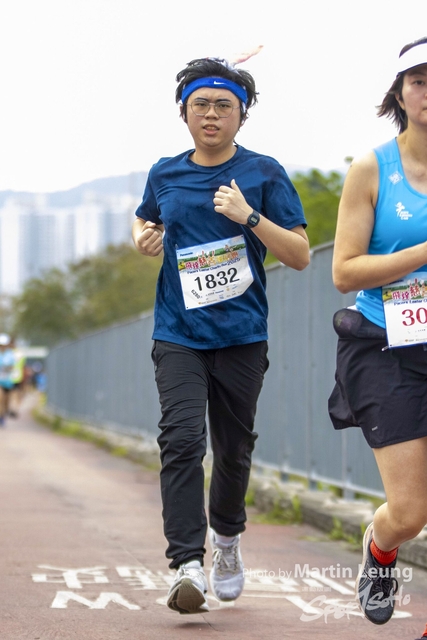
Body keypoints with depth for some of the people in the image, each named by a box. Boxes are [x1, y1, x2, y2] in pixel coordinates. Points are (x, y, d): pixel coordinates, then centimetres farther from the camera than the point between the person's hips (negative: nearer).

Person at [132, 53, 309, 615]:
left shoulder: (264, 173, 0)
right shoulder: (164, 175, 8)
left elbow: (300, 255, -3)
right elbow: (145, 220, 29)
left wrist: (248, 215, -17)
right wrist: (143, 240, 5)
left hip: (242, 336, 0)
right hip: (179, 334, 1)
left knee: (234, 448, 9)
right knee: (182, 440, -16)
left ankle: (227, 535, 38)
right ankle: (187, 565, -20)